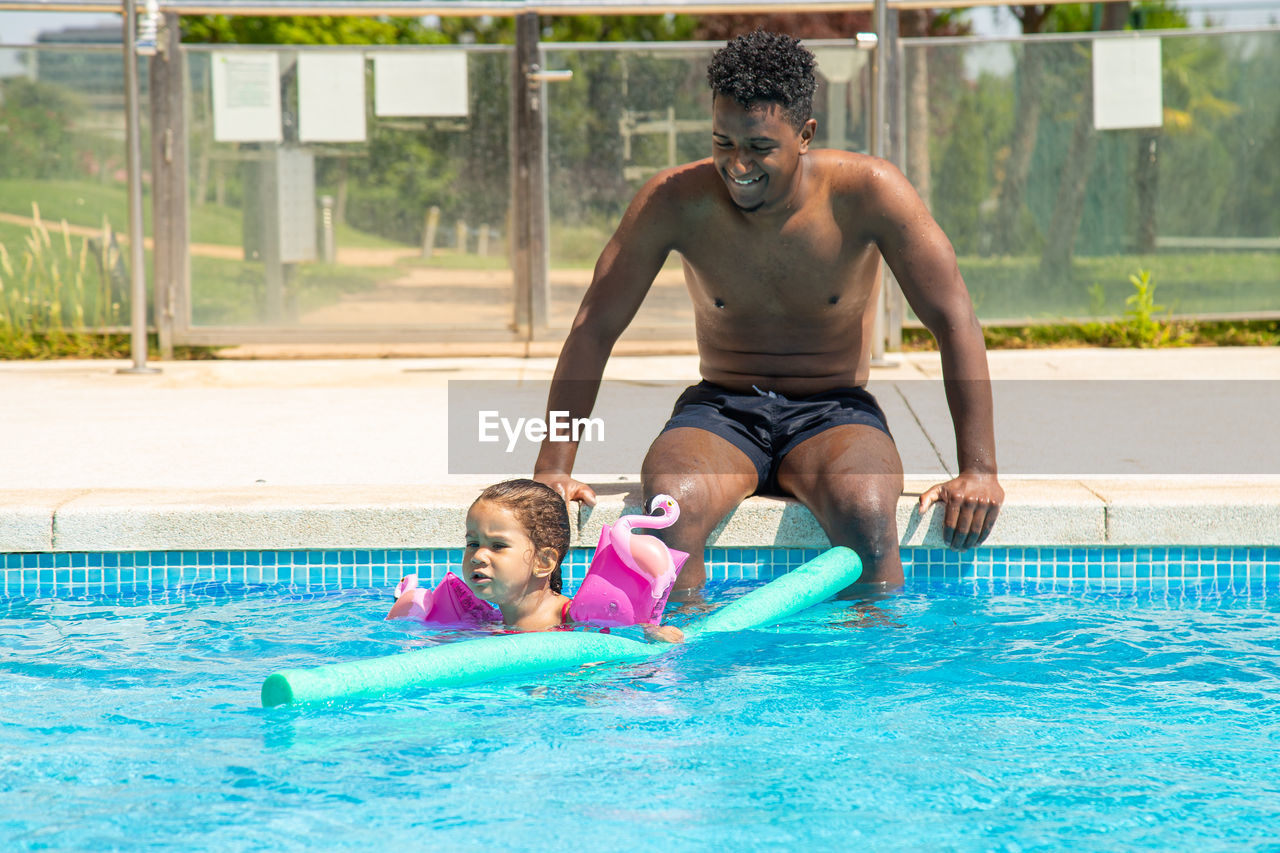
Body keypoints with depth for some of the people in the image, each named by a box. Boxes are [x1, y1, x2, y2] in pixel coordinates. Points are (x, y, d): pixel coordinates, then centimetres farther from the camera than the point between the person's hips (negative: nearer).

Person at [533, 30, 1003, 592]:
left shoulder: (866, 193, -13)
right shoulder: (674, 201, -10)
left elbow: (954, 321, -9)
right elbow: (594, 328, -4)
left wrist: (978, 471, -16)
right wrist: (553, 468, -10)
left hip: (835, 415, -1)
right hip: (719, 411, 1)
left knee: (865, 511, -35)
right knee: (671, 503, -33)